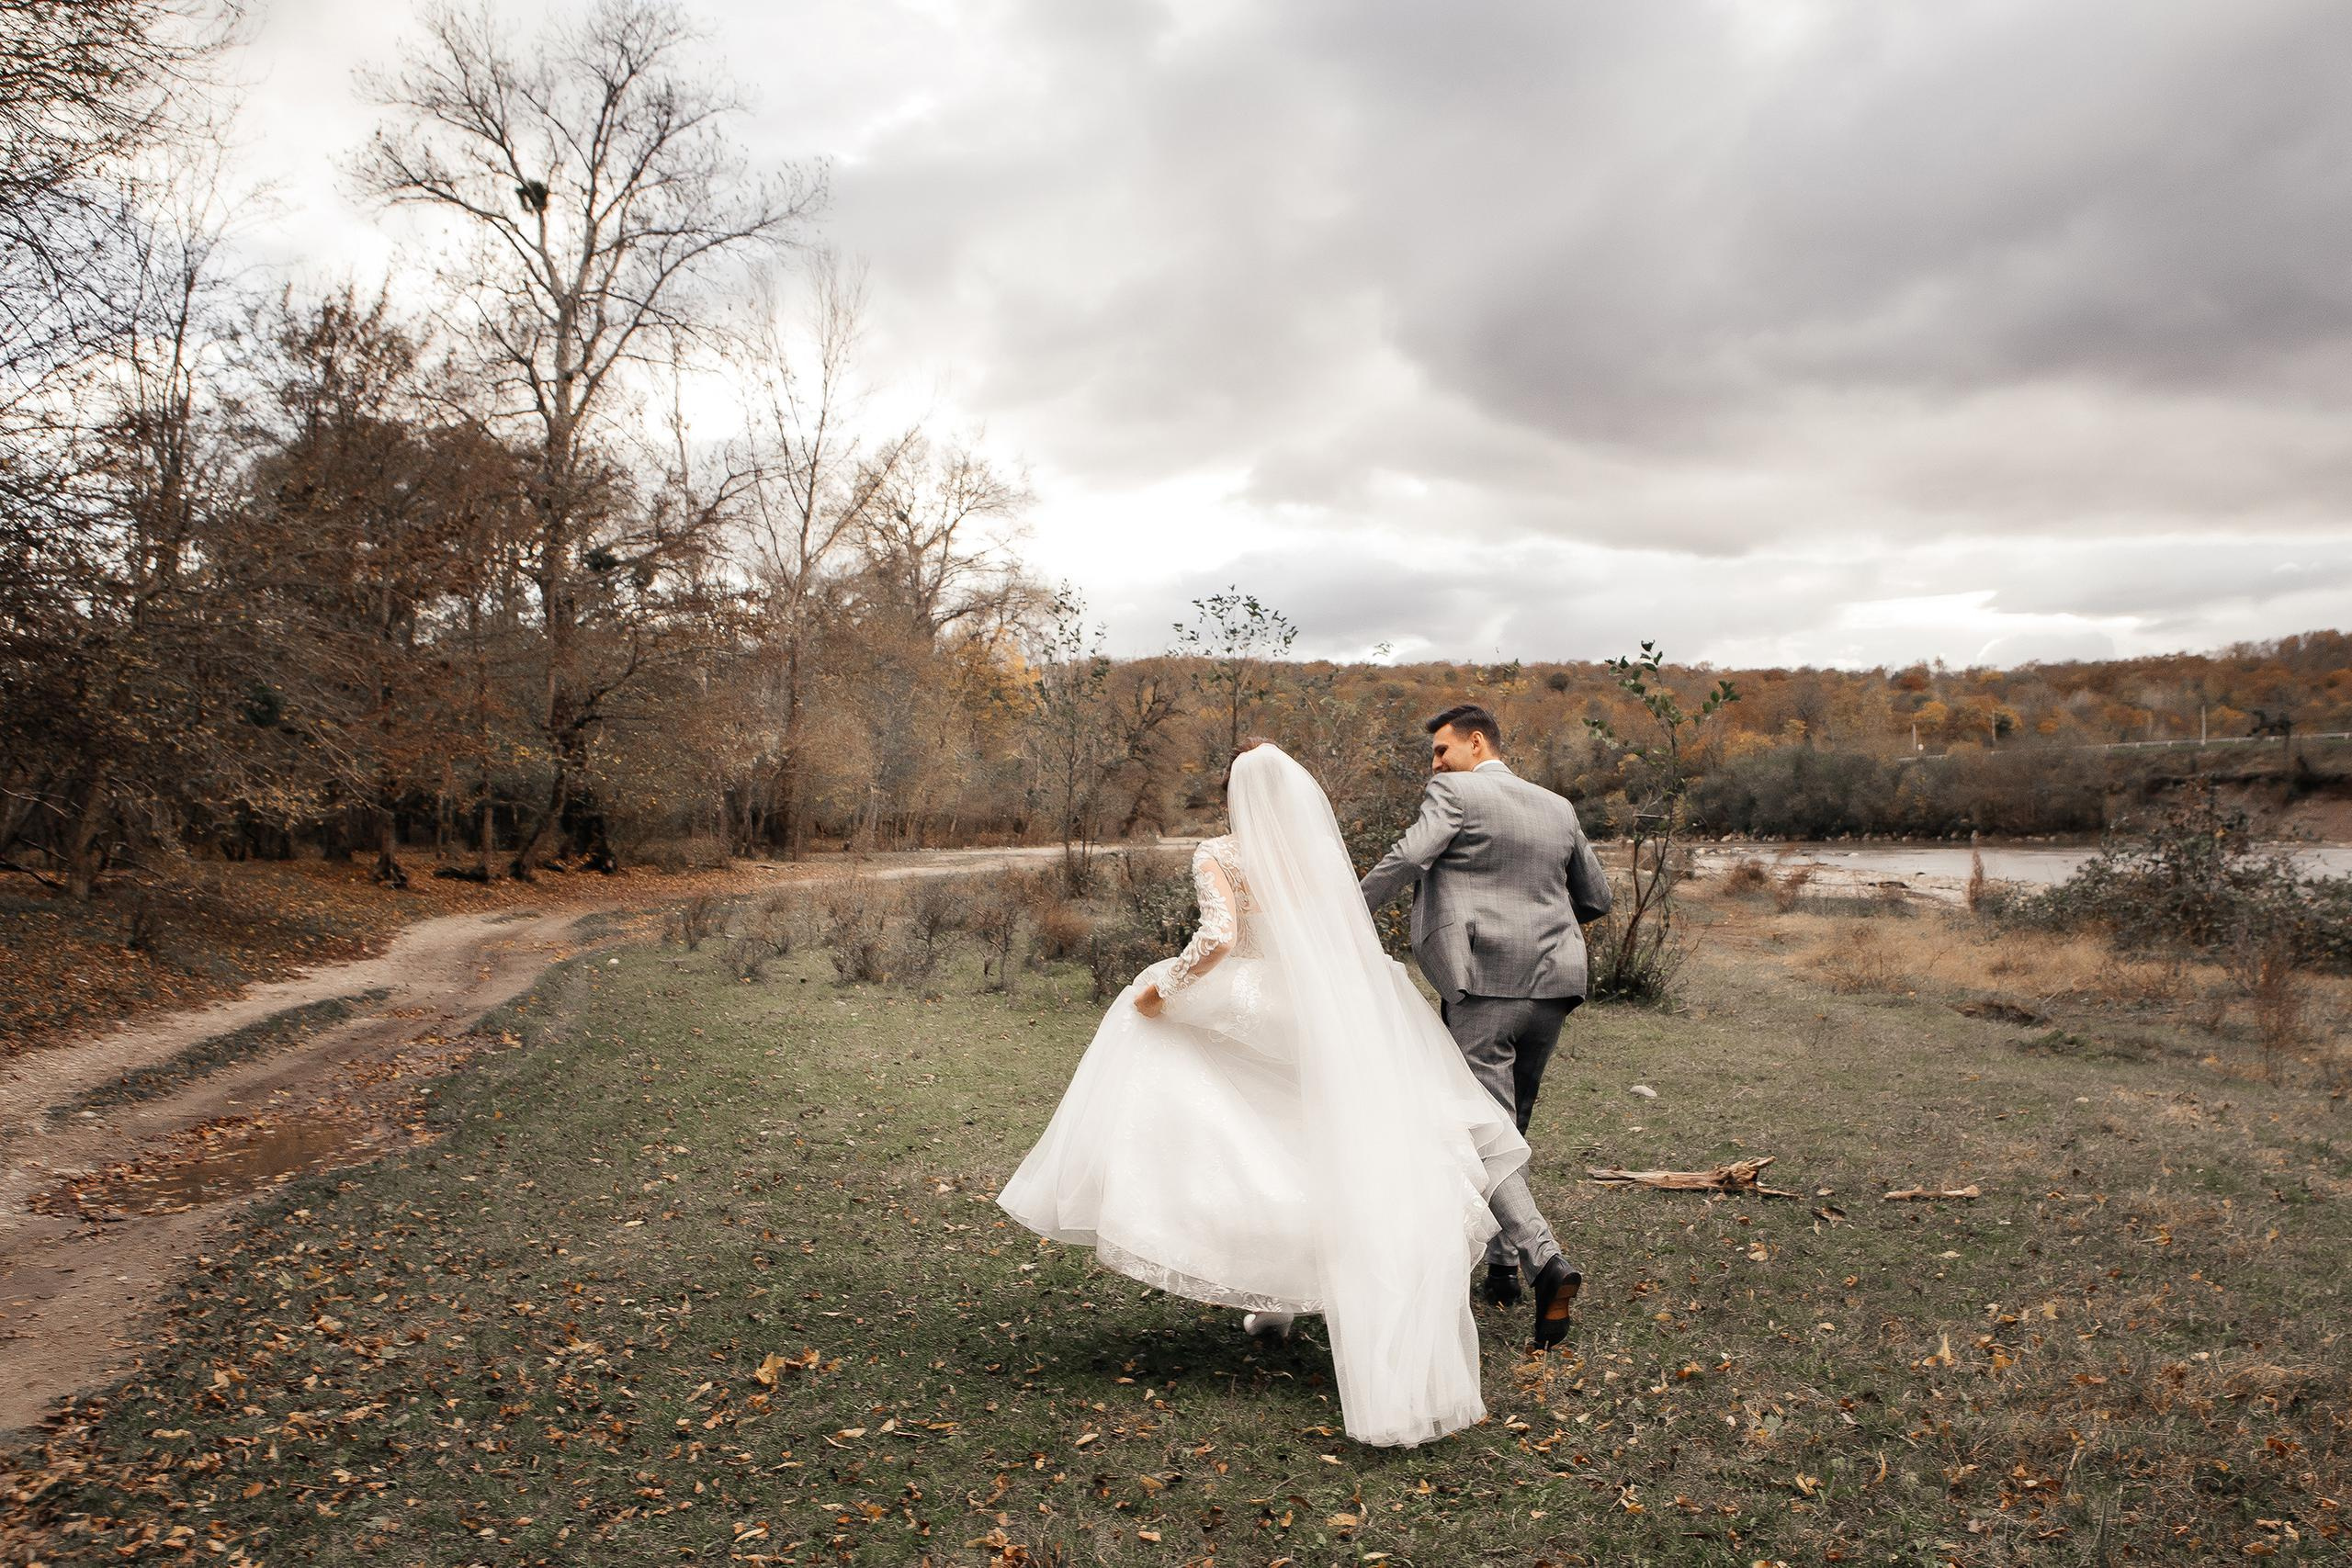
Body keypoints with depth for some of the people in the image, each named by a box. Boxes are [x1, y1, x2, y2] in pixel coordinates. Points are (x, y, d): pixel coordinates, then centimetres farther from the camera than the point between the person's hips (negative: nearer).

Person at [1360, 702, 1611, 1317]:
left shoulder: (1455, 793, -3)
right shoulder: (1558, 807, 16)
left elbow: (1405, 859, -16)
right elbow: (1597, 897, 22)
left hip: (1481, 983, -7)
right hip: (1551, 982, 7)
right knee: (1509, 1127, 16)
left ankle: (1545, 1261, -18)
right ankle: (1501, 1263, 22)